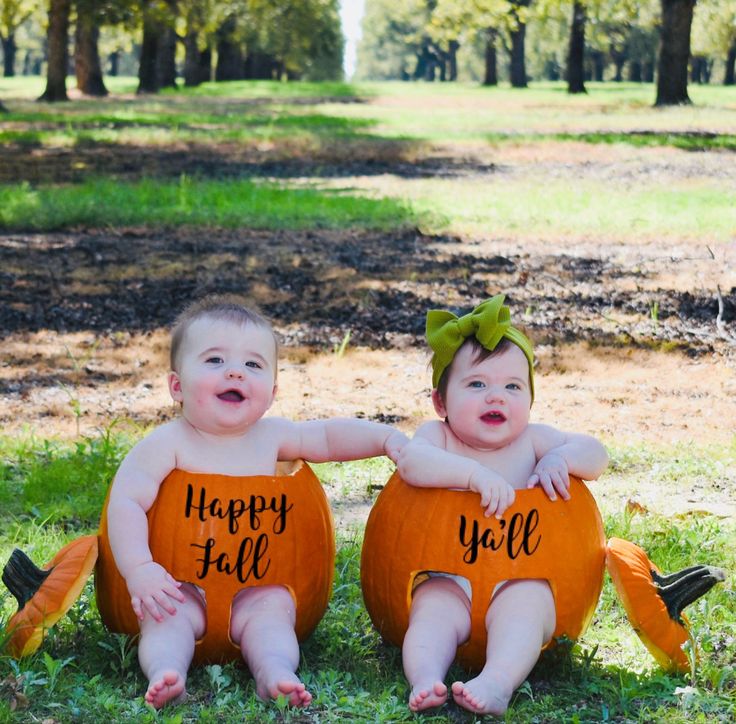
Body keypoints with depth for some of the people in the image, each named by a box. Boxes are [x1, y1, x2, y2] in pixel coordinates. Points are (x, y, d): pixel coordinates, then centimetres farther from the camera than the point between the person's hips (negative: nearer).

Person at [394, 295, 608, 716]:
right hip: (449, 580, 0)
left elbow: (596, 454, 2)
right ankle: (425, 679, -47)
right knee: (432, 608, -28)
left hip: (519, 579, 0)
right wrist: (475, 473, -37)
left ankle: (498, 682, -48)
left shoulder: (531, 440, 7)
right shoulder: (438, 436, 1)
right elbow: (412, 461, -23)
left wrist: (560, 457, -21)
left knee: (524, 603, -29)